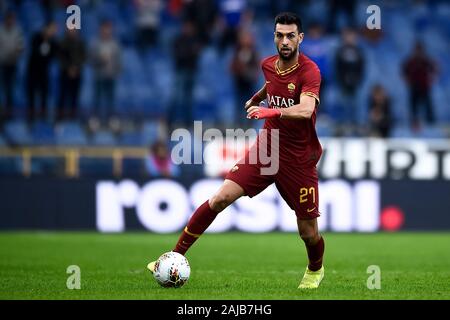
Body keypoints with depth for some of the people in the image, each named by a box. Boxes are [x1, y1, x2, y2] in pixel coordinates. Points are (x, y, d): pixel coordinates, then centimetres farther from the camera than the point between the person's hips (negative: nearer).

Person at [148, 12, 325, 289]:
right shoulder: (268, 65, 1)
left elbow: (305, 110, -37)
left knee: (308, 232, 2)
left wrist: (272, 111, -52)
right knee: (221, 198, -13)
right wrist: (256, 98, 44)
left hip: (299, 160, -4)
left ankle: (315, 270, 36)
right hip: (266, 149, 4)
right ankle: (176, 256, -5)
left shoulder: (309, 71, -19)